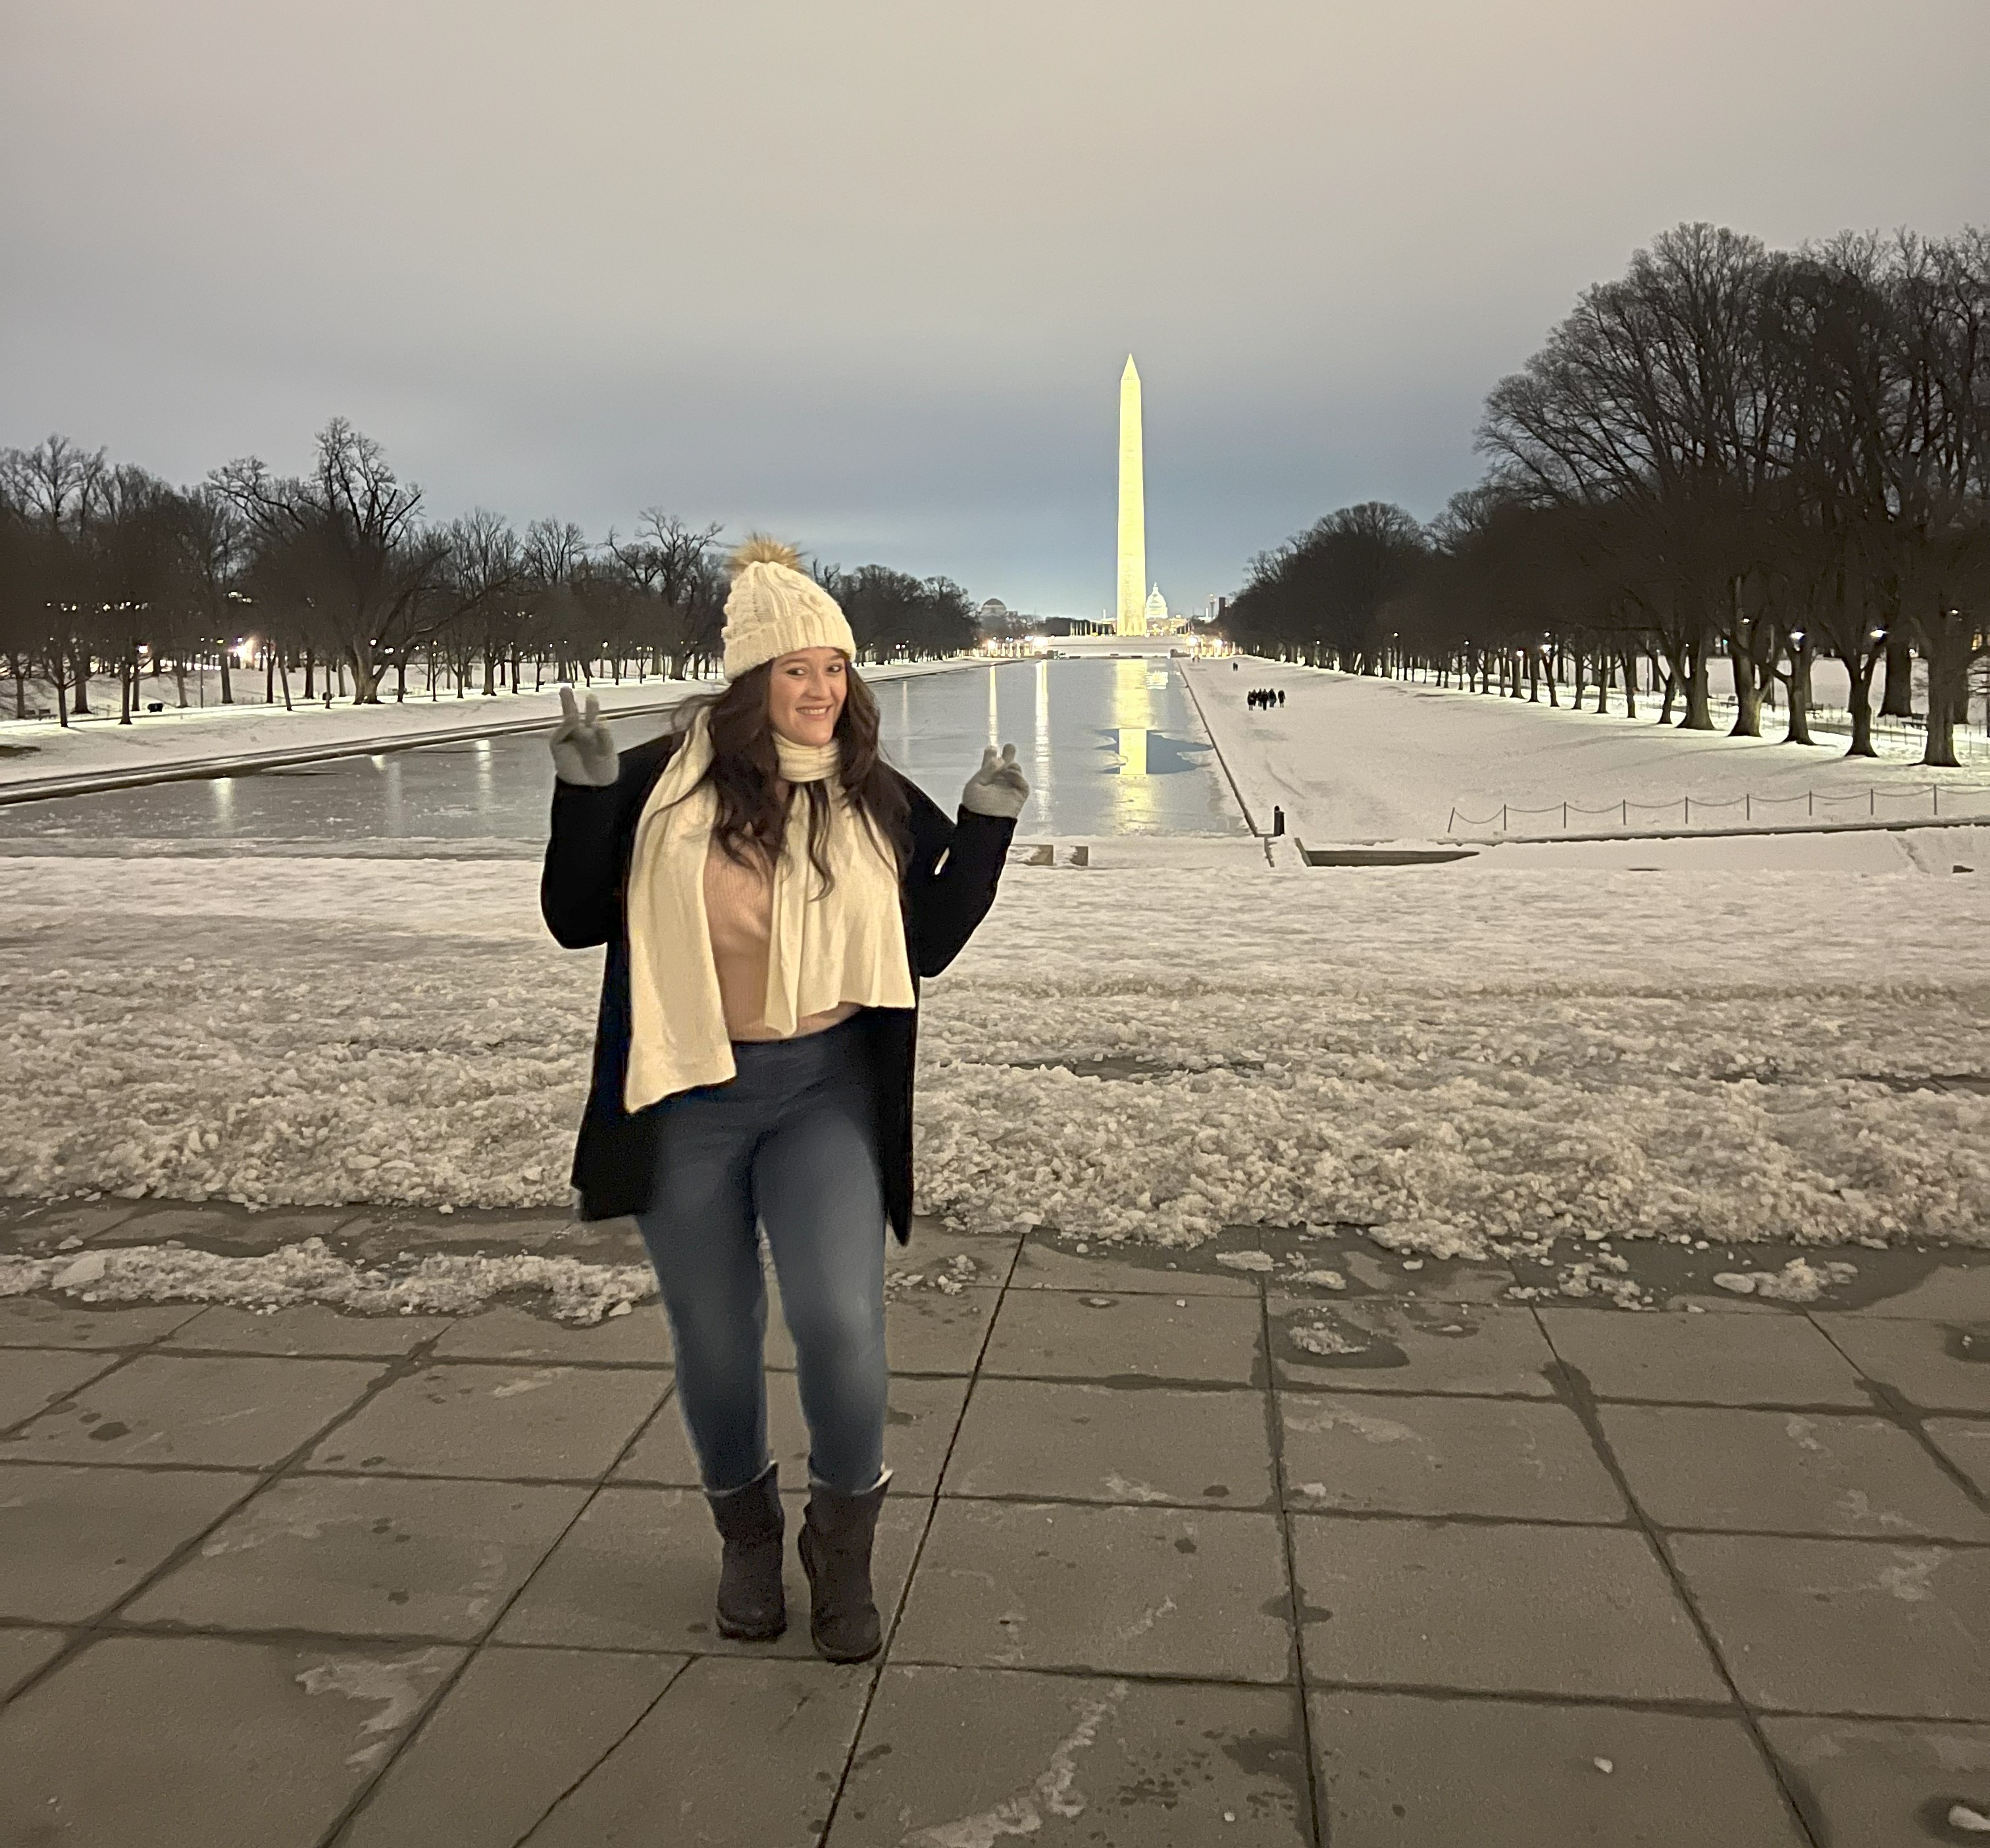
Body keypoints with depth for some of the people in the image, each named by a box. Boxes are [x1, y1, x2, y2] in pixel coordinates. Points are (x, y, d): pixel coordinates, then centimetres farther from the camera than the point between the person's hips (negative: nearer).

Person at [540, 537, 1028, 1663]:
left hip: (826, 1092, 0)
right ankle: (747, 1530, 40)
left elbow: (922, 949, 7)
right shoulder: (664, 782, -4)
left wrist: (987, 828, 0)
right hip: (687, 1099, 0)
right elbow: (575, 922, -1)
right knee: (715, 1344, 11)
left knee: (840, 1319, -17)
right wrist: (585, 792, -13)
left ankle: (844, 1544, 12)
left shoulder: (876, 800, 2)